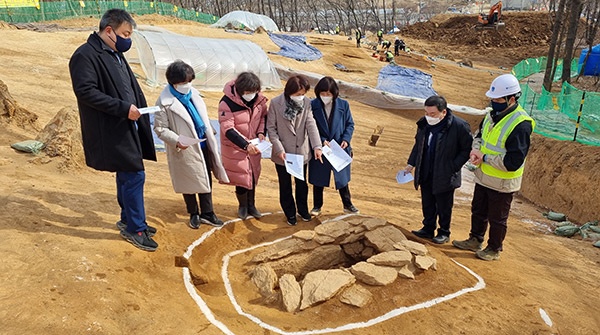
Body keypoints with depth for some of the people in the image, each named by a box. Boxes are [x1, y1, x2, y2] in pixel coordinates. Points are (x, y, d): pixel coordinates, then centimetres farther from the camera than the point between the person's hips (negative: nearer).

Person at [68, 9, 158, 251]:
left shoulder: (115, 54, 16)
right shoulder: (85, 56, -13)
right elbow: (85, 91, -21)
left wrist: (138, 109, 7)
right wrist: (123, 108, -23)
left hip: (127, 127, 9)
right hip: (111, 131, -9)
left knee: (127, 175, 16)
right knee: (134, 175, -7)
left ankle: (128, 220, 31)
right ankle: (135, 228, 8)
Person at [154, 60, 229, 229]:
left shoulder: (193, 93, 5)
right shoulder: (165, 102, -14)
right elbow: (160, 128, -12)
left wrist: (210, 134, 14)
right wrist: (176, 141, -25)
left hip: (203, 145, 6)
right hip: (185, 150, -6)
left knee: (206, 179, 12)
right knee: (189, 183, 9)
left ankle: (207, 213, 26)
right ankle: (194, 214, 29)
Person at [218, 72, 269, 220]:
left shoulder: (259, 98, -9)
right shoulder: (227, 102, -24)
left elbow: (263, 116, 8)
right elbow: (227, 129, -26)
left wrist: (261, 132, -10)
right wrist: (245, 144, -34)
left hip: (253, 145, 5)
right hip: (234, 147, -5)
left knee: (253, 176, 15)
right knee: (241, 177, 3)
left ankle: (251, 205, 36)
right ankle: (243, 206, 30)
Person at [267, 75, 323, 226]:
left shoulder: (307, 103, -6)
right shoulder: (276, 103, -14)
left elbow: (311, 124, -11)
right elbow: (271, 128, -11)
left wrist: (317, 146, -23)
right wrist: (279, 149, -19)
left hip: (302, 152, 3)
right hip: (283, 154, -2)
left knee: (302, 183, 19)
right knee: (285, 185, 14)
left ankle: (303, 209, 41)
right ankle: (290, 213, 34)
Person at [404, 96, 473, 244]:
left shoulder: (459, 126, -19)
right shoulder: (424, 123, -1)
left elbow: (467, 149, -11)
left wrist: (453, 167, -17)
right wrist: (411, 163, 10)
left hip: (444, 177, -5)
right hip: (425, 175, 5)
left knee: (444, 207, 11)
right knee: (427, 204, 17)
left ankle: (444, 233, 29)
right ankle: (428, 229, 35)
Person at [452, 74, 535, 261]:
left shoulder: (521, 125, -26)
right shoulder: (493, 114, -1)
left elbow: (513, 162, -29)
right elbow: (480, 135, 16)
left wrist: (485, 158, -21)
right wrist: (475, 150, -5)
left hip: (502, 183, -8)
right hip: (483, 177, 8)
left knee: (497, 219, 12)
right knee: (478, 211, 23)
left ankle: (494, 249, 32)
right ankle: (475, 240, 42)